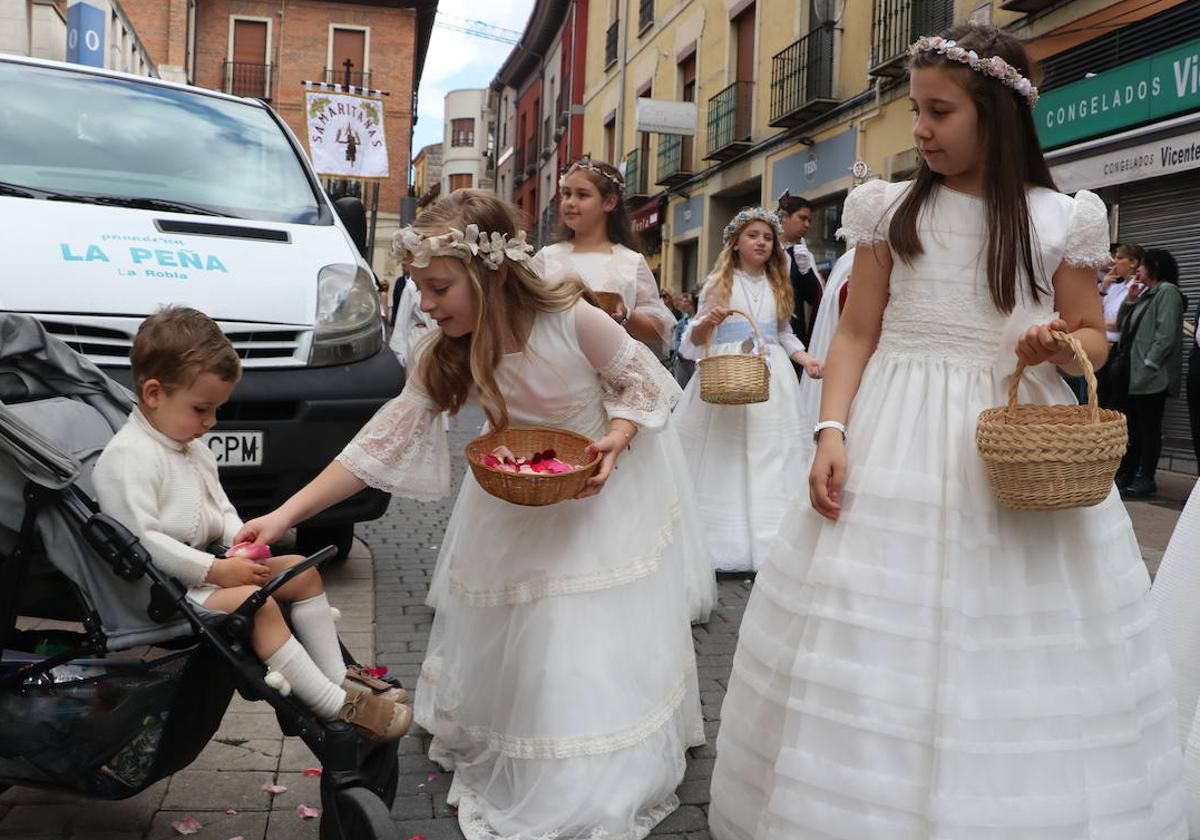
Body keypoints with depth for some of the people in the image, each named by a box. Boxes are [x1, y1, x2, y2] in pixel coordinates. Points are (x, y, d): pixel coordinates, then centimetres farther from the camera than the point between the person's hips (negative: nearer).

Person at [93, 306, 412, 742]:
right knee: (257, 603, -30)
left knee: (302, 571, 7)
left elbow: (221, 509, 21)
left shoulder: (193, 446, 13)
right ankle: (334, 707, -25)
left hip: (200, 568, 11)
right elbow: (140, 540, -28)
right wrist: (214, 570, -26)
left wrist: (239, 541, -2)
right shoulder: (128, 456, -20)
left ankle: (337, 675, 9)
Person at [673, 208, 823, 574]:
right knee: (725, 458, -5)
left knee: (770, 459, 1)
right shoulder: (719, 282, 3)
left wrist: (804, 357, 1)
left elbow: (784, 335, 19)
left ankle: (767, 542, 7)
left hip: (771, 378, 4)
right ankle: (724, 543, 3)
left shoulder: (777, 285, 16)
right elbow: (696, 337, 0)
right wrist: (708, 321, -22)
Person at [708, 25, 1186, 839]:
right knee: (871, 643, 2)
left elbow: (1093, 335, 9)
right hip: (898, 438, 1)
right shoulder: (892, 210, 4)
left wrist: (1058, 344, -14)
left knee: (1024, 645, 3)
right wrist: (832, 431, -10)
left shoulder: (1059, 220, 2)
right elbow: (856, 333, 3)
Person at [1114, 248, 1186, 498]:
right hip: (1132, 373, 9)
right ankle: (1127, 474, 18)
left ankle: (1146, 479, -2)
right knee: (1130, 425, 12)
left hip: (1151, 375, -9)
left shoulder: (1167, 291, -7)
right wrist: (1129, 299, 9)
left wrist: (1148, 364, -21)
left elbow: (1166, 333, -17)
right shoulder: (1146, 294, 22)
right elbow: (1122, 325, 20)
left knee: (1149, 427, -5)